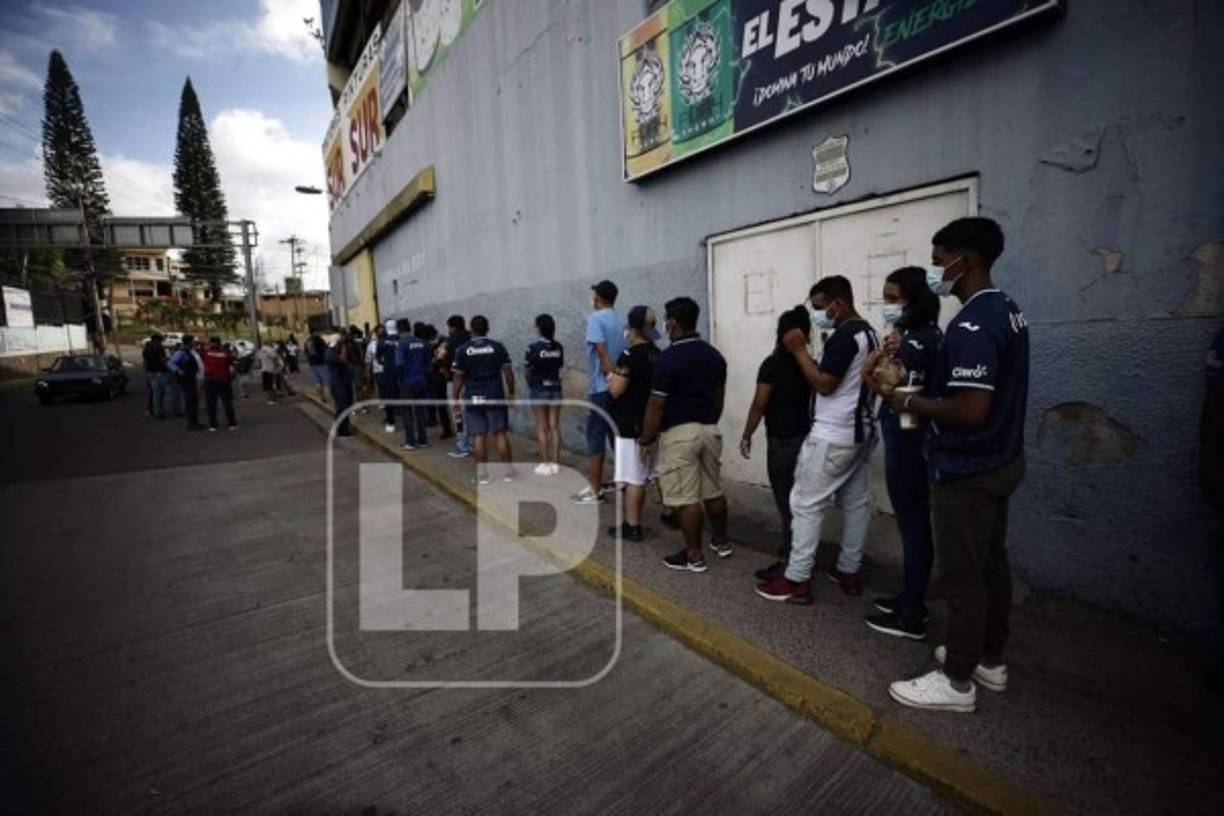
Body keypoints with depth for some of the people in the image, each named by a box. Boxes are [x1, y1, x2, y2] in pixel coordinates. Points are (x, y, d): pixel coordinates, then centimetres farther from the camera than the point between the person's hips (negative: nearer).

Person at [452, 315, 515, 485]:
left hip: (473, 398, 0)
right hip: (495, 396, 0)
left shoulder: (462, 350, -1)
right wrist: (511, 392, 7)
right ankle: (508, 471, 8)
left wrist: (456, 397, 6)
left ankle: (482, 474, 9)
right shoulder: (498, 347, -1)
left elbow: (458, 377, -1)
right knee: (500, 433, 4)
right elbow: (508, 372, -2)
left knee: (478, 436, 4)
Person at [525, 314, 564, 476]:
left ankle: (545, 464, 4)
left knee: (542, 428, 3)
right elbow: (560, 366, 2)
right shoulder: (558, 347, 0)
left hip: (539, 389, -4)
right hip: (555, 388, 4)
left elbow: (528, 371, -7)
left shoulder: (533, 347, -12)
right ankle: (555, 463, 10)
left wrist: (530, 384, 12)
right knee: (554, 427, 7)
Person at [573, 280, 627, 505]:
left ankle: (595, 490, 5)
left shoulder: (595, 318, -9)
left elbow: (602, 353, -18)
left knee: (596, 438, -1)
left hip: (602, 388, -7)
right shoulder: (620, 321, 13)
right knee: (618, 435, 14)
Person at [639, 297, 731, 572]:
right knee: (713, 491, 19)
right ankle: (721, 541, 34)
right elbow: (719, 396, 13)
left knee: (687, 498, 2)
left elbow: (656, 405, -14)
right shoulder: (714, 355, 5)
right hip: (710, 429, 7)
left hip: (679, 433, -7)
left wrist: (646, 438, -3)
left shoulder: (667, 358, -16)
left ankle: (694, 555, 12)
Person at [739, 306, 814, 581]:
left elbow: (760, 404, -14)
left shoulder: (773, 364, -12)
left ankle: (789, 564, 7)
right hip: (806, 438, 7)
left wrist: (746, 436, -5)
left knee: (787, 504, -1)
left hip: (782, 442, -7)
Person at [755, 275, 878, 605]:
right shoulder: (868, 331, 14)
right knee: (856, 501, 14)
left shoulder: (844, 335, -17)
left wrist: (799, 351, -14)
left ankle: (796, 580, 1)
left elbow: (824, 384, -21)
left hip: (833, 436, -10)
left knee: (806, 504, -4)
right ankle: (849, 571, 25)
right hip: (861, 431, 11)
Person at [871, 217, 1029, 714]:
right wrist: (926, 394, 12)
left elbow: (971, 409, -29)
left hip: (966, 471, -10)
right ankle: (990, 660, 36)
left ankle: (957, 682, 18)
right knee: (990, 564, 20)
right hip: (1001, 460, 10)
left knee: (963, 576, 2)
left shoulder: (971, 325, -23)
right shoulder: (1007, 310, 10)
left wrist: (909, 403, -15)